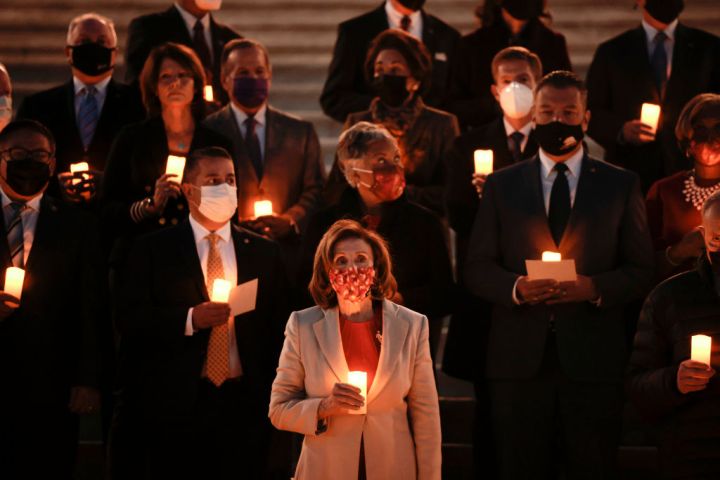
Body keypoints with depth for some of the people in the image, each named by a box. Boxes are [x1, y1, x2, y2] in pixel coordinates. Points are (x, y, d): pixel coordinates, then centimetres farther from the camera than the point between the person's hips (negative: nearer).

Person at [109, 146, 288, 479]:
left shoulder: (264, 252, 12)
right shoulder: (153, 250, 5)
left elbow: (276, 326, 10)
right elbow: (129, 319, -4)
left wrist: (271, 397, 1)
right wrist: (190, 319, -17)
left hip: (244, 403, 2)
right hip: (177, 403, -2)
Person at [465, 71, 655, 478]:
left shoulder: (621, 185, 8)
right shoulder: (502, 185, 11)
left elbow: (642, 272, 5)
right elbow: (477, 269, 8)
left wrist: (595, 287, -14)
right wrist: (516, 286, -13)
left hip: (593, 359, -1)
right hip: (520, 359, 1)